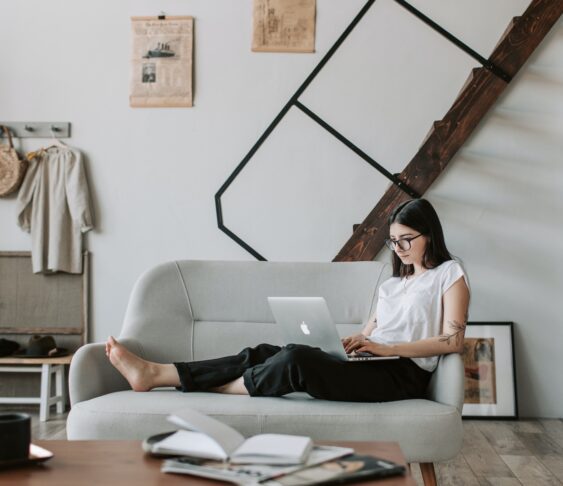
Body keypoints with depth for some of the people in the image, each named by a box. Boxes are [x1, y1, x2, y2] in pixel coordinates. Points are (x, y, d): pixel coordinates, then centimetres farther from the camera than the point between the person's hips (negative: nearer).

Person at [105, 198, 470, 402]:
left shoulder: (449, 274, 5)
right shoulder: (394, 282, 28)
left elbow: (454, 341, -8)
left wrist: (386, 348, -14)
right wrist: (355, 341, -4)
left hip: (404, 373, -7)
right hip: (370, 365, 7)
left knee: (297, 358, -30)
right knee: (265, 353, -11)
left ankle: (215, 389, -11)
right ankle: (154, 374, -16)